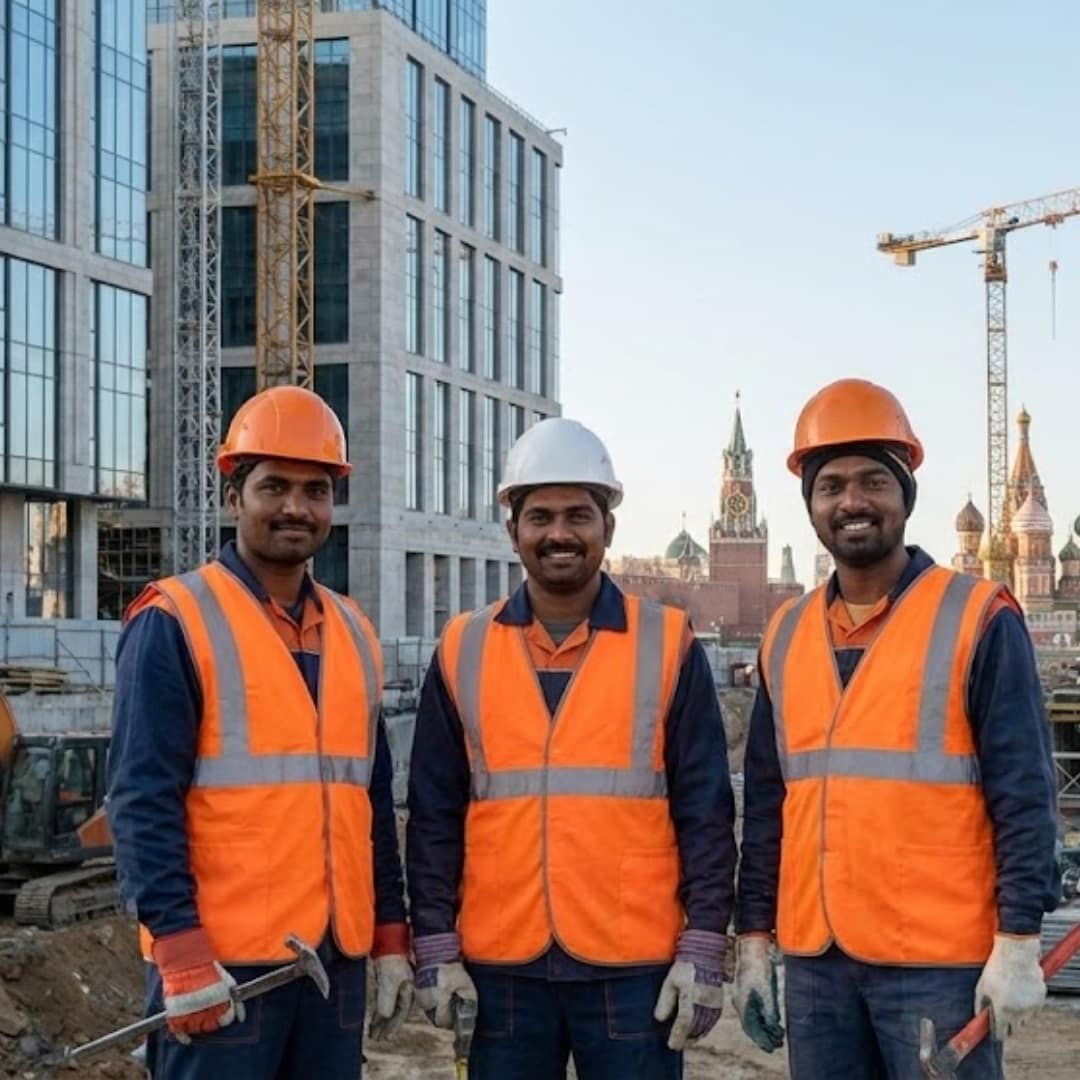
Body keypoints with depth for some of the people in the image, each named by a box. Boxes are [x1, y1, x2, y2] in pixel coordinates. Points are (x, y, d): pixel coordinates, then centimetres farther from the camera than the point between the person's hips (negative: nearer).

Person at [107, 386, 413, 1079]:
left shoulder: (354, 634, 13)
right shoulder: (175, 623, -6)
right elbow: (142, 801, -12)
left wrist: (391, 938, 13)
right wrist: (181, 954, -18)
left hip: (339, 960, 6)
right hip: (220, 966, -6)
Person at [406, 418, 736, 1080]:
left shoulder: (668, 644, 1)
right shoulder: (463, 651, 5)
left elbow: (704, 812, -1)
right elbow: (435, 814, 6)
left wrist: (703, 949, -6)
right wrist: (436, 947, 1)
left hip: (635, 968, -1)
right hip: (500, 968, 2)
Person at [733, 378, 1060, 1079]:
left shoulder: (977, 619, -4)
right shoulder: (787, 635, 10)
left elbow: (1024, 795, -7)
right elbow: (766, 801, 13)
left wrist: (1019, 942, -13)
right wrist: (755, 939, 10)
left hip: (939, 963, -4)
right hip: (813, 962, 5)